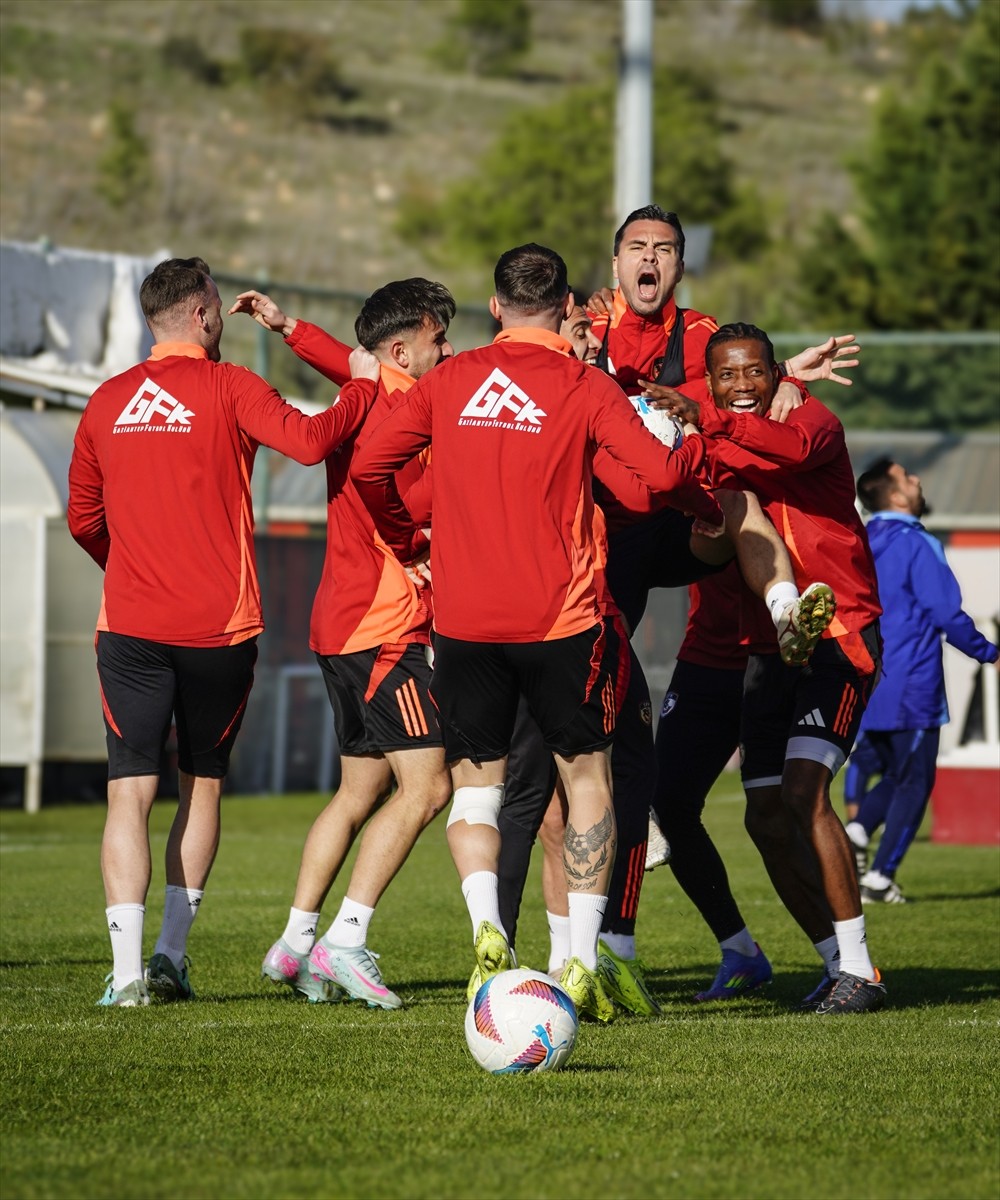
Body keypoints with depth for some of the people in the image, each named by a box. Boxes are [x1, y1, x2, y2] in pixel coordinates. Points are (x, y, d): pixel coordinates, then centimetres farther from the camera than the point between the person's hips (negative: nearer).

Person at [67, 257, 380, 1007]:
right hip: (220, 627, -2)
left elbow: (84, 519, 18)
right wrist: (364, 387, -3)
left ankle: (128, 971, -14)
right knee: (203, 786, 15)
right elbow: (309, 440, -19)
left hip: (130, 627, 2)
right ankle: (171, 958, 13)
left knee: (131, 792, -2)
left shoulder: (106, 403, 9)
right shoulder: (227, 388, -4)